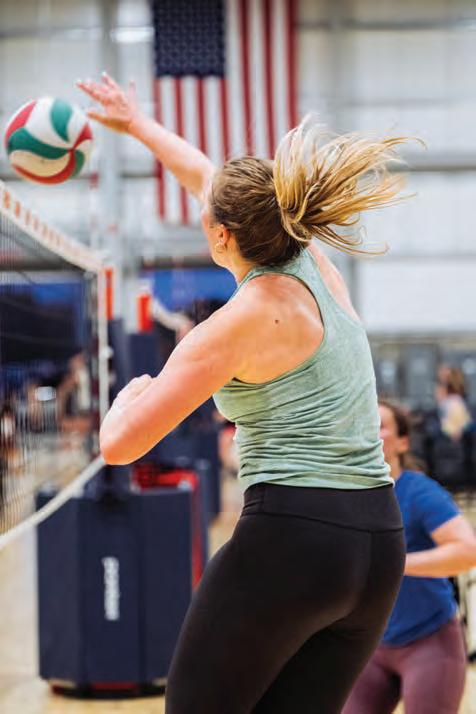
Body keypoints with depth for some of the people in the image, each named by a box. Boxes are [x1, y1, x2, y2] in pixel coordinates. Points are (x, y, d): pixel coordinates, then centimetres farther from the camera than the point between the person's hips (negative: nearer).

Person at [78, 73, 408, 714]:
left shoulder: (240, 323, -11)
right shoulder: (312, 263, 9)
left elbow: (119, 443, -11)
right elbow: (214, 181, 27)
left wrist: (135, 391, 10)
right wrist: (136, 122, 39)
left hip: (289, 539, -7)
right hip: (378, 545, 7)